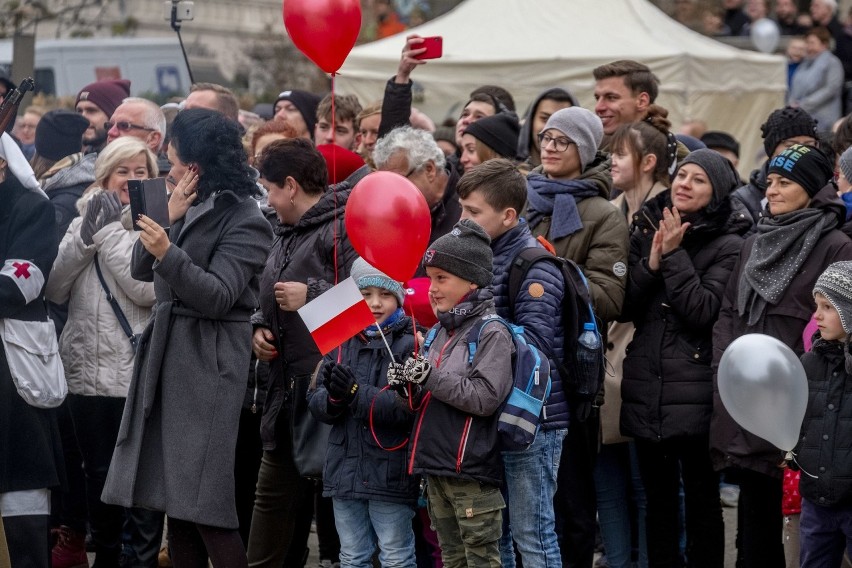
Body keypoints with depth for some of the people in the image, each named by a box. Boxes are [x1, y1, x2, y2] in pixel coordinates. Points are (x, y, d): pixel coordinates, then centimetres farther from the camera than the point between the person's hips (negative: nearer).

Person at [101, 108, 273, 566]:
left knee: (203, 504, -10)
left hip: (209, 359, -8)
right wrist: (169, 219, -4)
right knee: (174, 497, 7)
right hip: (167, 351, 8)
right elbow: (140, 270, 11)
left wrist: (168, 252, -30)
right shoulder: (187, 205, 15)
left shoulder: (244, 219, -8)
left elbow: (218, 296, -17)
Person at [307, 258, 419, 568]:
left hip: (390, 471, -5)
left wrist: (357, 393, -23)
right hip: (345, 470, 5)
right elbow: (316, 402, 7)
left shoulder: (409, 345, -7)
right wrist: (332, 398, -16)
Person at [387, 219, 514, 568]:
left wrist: (431, 377, -19)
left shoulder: (491, 333, -10)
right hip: (437, 468, 8)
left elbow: (485, 398, -20)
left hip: (472, 472, -8)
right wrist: (410, 386, 1)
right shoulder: (442, 332, 15)